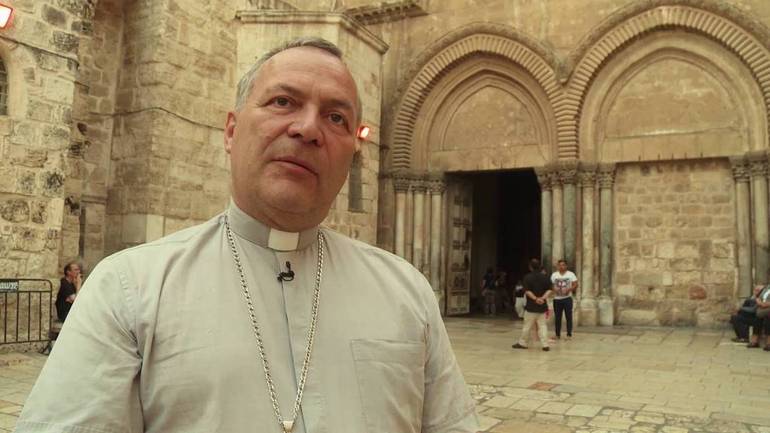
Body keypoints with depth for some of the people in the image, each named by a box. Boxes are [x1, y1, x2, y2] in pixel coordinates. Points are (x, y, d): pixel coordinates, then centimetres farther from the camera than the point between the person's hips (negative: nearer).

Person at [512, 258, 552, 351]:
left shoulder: (528, 277, -9)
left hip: (531, 306, -4)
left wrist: (535, 298, -16)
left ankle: (522, 343, 15)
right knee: (542, 325, 7)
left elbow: (527, 291, -16)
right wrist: (543, 298, -13)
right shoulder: (545, 277, 3)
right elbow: (549, 290, -2)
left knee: (527, 326, 5)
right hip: (542, 306, 4)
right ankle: (545, 345, 3)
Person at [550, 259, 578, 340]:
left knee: (568, 317, -2)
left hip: (567, 298, -2)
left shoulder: (571, 274, 1)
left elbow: (575, 285, -4)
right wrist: (554, 289, -15)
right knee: (557, 317, 5)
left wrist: (569, 289, -21)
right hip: (557, 299, 2)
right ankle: (557, 334, 13)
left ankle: (569, 334, 4)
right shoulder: (554, 275, 7)